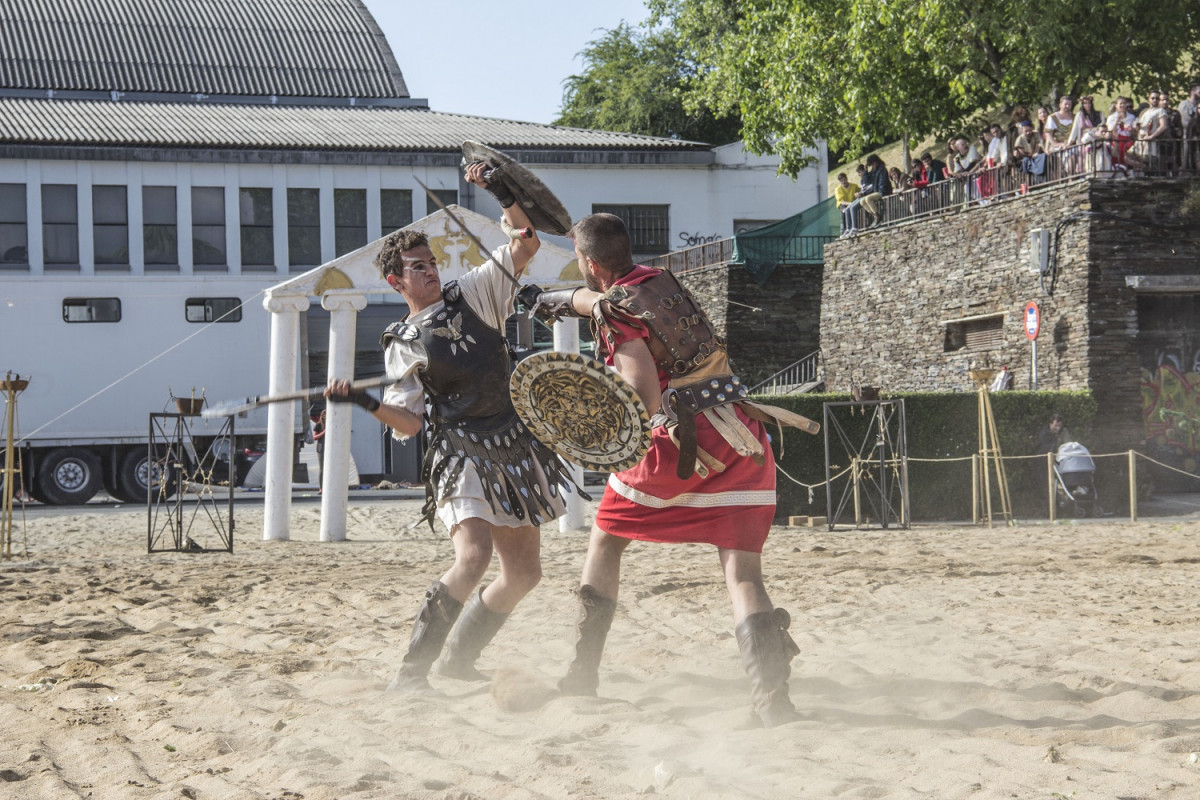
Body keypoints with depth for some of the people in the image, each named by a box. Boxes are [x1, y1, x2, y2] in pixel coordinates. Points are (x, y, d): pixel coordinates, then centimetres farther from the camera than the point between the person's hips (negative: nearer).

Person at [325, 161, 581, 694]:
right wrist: (368, 404, -18)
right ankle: (411, 672, -23)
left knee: (524, 572, 8)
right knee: (473, 555, -27)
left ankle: (459, 658, 24)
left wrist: (502, 194, -10)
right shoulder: (401, 345, 5)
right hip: (460, 454, -5)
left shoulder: (472, 294, 10)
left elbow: (527, 244, 2)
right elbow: (408, 423, -1)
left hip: (514, 450, 5)